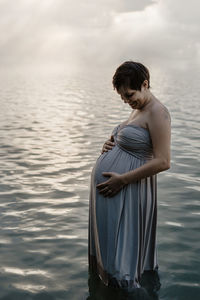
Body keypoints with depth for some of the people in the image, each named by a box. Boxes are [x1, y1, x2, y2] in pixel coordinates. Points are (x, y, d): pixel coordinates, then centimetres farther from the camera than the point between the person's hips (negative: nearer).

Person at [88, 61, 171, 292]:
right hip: (106, 186, 9)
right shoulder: (137, 109, 14)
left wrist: (122, 179, -20)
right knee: (104, 235, 18)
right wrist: (110, 145, 5)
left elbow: (163, 162, -22)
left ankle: (123, 285, 21)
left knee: (118, 241, 3)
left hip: (126, 190, -9)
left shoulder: (157, 112, -15)